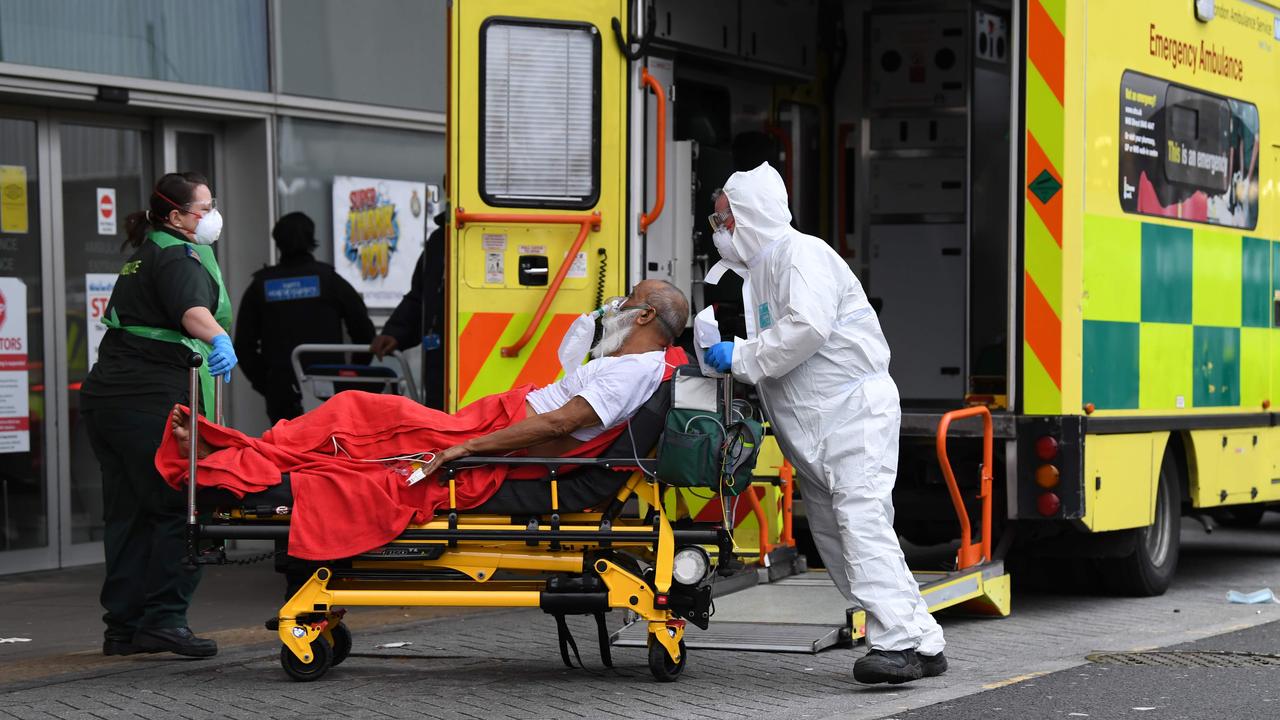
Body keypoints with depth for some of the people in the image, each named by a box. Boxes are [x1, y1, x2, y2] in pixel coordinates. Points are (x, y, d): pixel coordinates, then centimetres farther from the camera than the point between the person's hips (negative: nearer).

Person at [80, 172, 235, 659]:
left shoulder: (145, 255, 23)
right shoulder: (179, 258, -8)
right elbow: (192, 309, -30)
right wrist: (219, 338, -48)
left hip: (106, 396, 10)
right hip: (153, 400, -10)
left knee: (128, 513, 10)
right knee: (181, 510, -9)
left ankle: (123, 626, 11)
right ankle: (164, 619, -12)